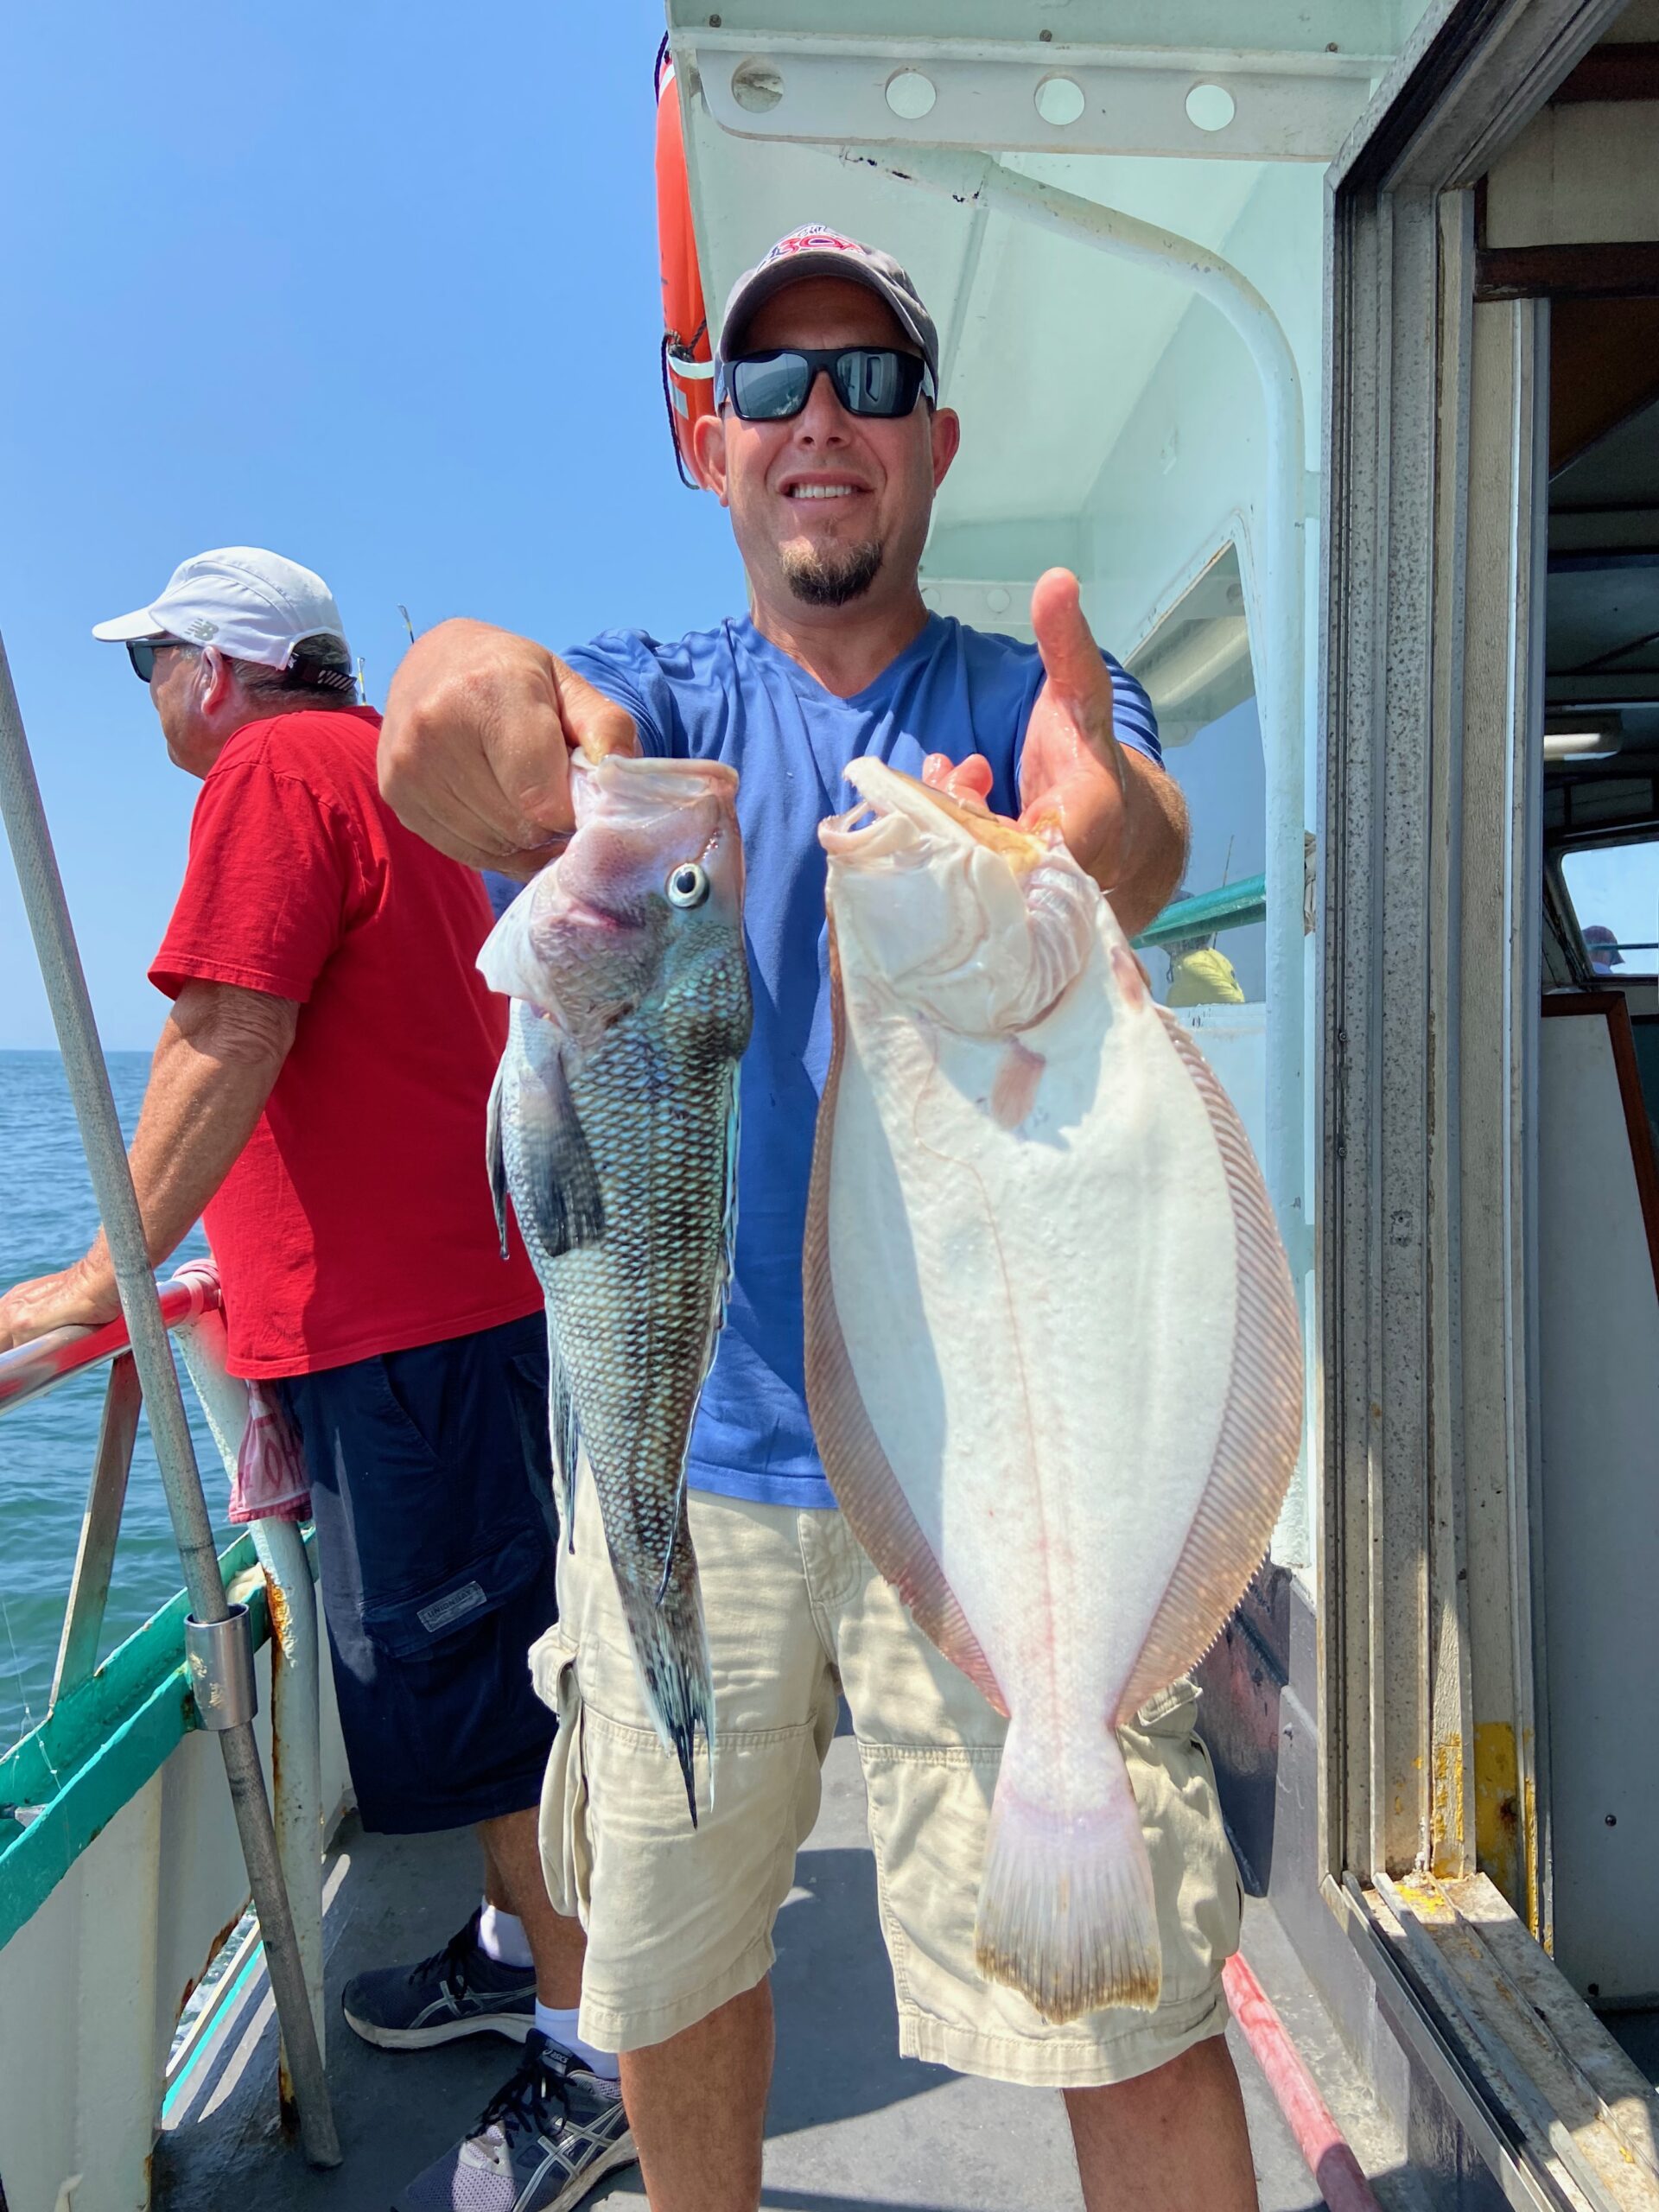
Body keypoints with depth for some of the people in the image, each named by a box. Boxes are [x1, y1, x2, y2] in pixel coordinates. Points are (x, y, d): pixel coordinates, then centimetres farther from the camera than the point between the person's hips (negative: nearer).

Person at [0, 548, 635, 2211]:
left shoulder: (276, 771, -7)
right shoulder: (392, 776, 22)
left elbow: (229, 1046, -18)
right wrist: (265, 1272, 30)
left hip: (404, 1317, -10)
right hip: (458, 1287, 10)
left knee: (468, 1675, -2)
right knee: (475, 1656, 19)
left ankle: (595, 2052, 12)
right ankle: (519, 1950, 35)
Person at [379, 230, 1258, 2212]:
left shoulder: (1039, 701, 4)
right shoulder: (653, 701, 6)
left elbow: (1148, 835, -19)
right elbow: (540, 743, -18)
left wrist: (1098, 834, -44)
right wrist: (474, 697, -43)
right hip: (684, 1446, 2)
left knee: (1129, 2002, -2)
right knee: (667, 1959, 17)